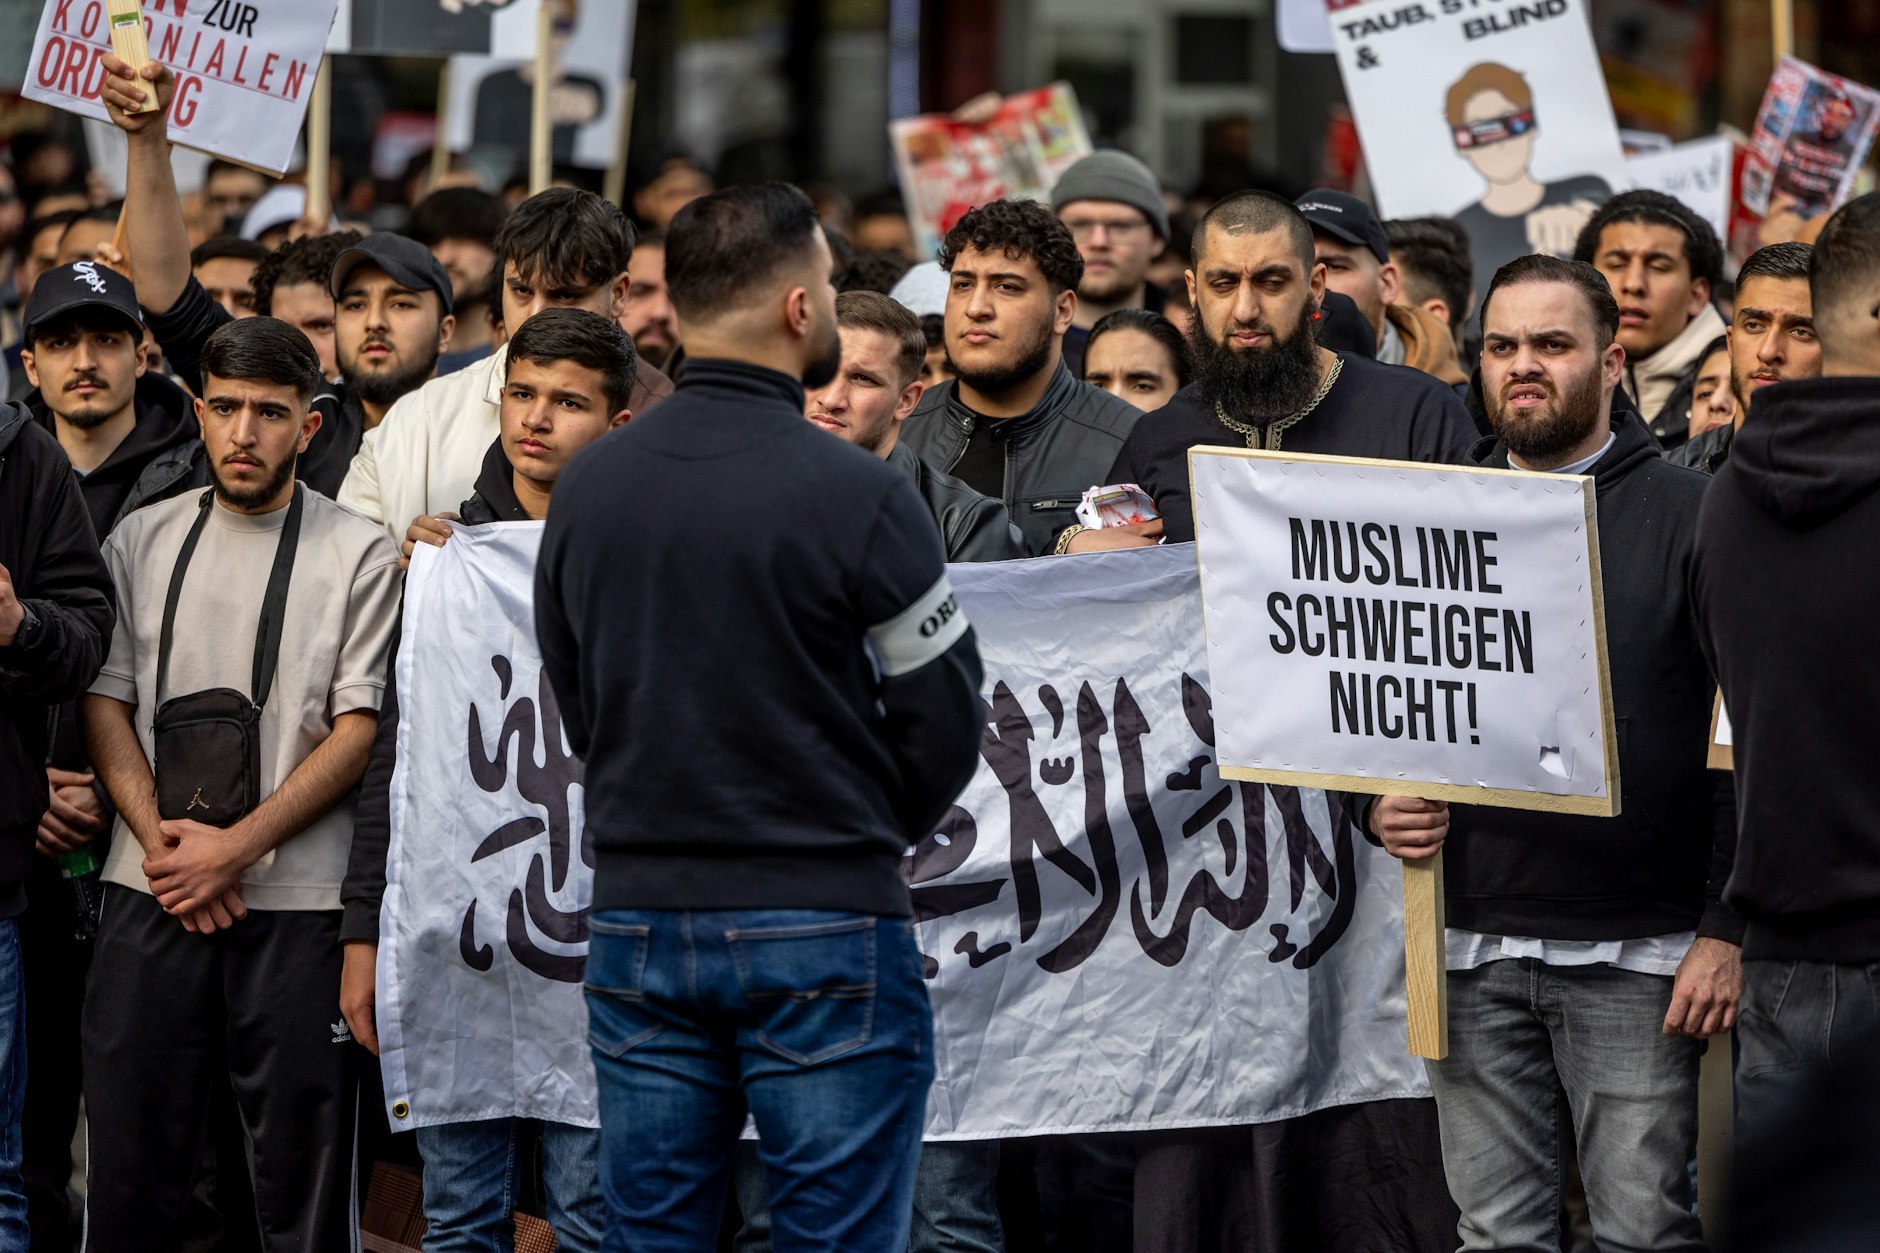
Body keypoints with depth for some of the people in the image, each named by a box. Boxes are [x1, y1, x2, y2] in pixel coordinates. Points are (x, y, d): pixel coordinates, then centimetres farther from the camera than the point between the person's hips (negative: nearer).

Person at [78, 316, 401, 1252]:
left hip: (296, 899, -3)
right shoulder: (142, 541, 13)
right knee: (127, 1151, 2)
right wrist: (163, 842, -6)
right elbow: (103, 702, 9)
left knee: (303, 1168, -2)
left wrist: (235, 848, -11)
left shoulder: (358, 555, 3)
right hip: (150, 893, 3)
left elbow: (363, 729, -3)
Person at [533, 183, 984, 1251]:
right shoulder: (857, 494, -12)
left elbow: (572, 700, 11)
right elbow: (944, 718, -7)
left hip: (638, 922, 5)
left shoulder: (585, 489, 4)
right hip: (825, 925, -5)